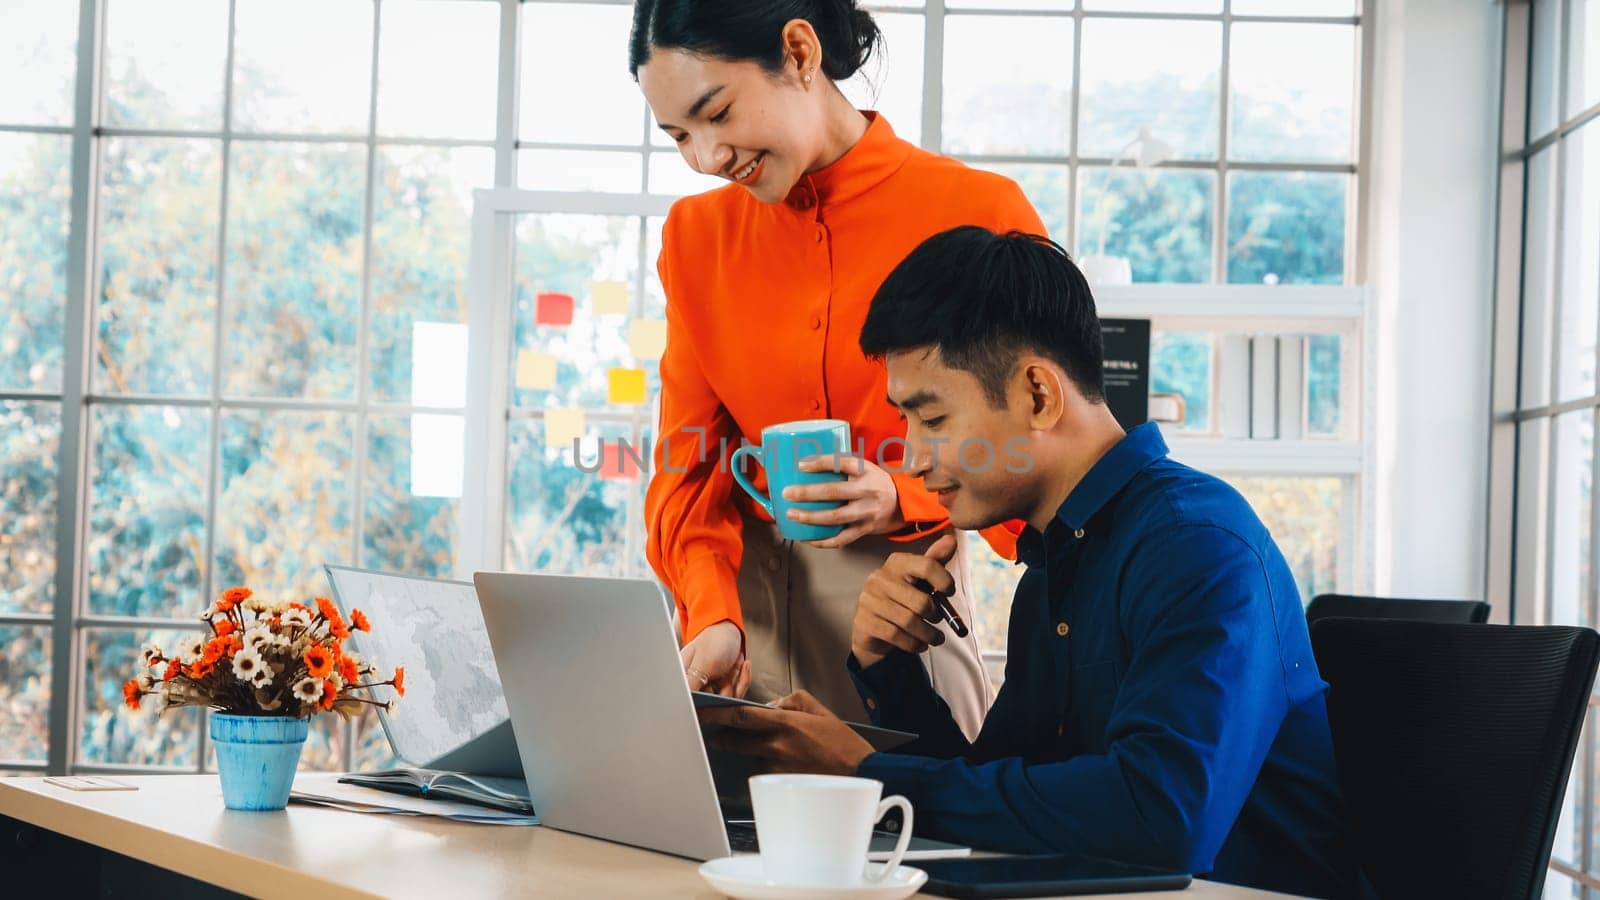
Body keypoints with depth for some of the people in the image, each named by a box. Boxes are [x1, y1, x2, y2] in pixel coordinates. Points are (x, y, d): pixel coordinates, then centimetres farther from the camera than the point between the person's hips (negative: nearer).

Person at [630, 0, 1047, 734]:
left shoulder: (978, 214, -6)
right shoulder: (697, 234, 7)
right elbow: (688, 468, 4)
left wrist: (903, 499, -18)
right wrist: (711, 614, -13)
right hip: (748, 596, 3)